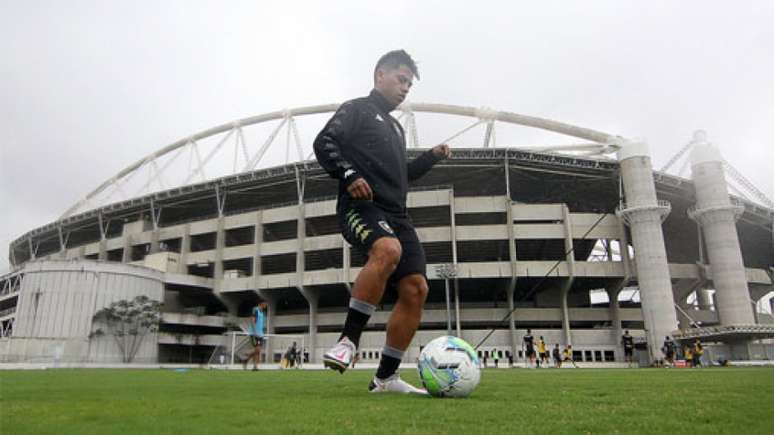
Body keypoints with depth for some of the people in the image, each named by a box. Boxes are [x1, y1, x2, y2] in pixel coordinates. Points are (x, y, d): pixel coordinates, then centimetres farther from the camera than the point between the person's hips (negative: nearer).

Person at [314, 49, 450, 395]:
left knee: (416, 289, -5)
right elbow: (324, 144, -4)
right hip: (361, 207, -8)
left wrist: (430, 158, 21)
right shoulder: (356, 109, 9)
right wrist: (349, 175, -20)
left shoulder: (396, 127, 31)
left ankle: (385, 377, 3)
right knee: (388, 250, -39)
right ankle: (348, 340, -26)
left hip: (395, 213, 8)